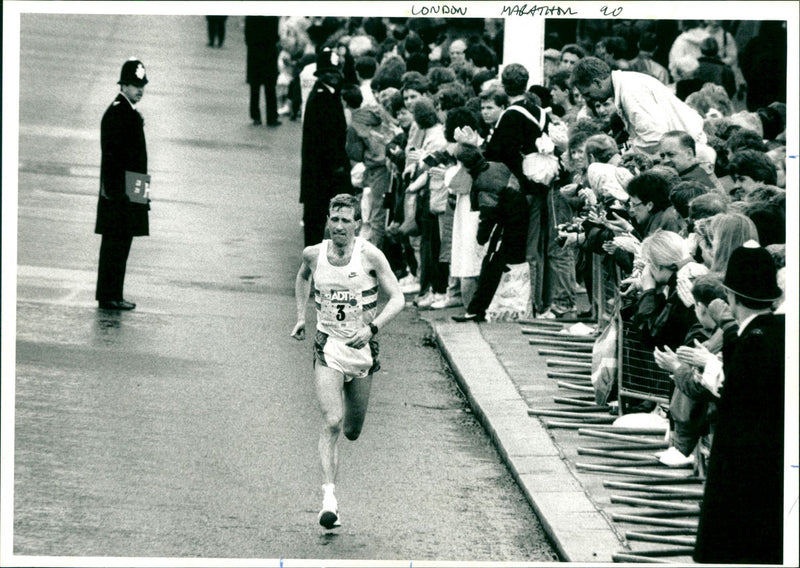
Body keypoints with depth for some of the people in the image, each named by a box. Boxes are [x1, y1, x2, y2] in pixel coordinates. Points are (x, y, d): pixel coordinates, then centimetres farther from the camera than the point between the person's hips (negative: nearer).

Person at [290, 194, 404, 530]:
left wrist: (372, 328, -25)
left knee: (352, 431, 11)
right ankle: (329, 498, -22)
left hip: (362, 348, 0)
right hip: (327, 348, 0)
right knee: (331, 423, -18)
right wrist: (301, 317, 14)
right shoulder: (314, 254, -2)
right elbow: (302, 277, 23)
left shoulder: (370, 257, -10)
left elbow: (397, 299, -11)